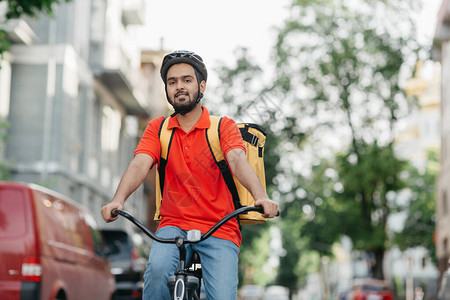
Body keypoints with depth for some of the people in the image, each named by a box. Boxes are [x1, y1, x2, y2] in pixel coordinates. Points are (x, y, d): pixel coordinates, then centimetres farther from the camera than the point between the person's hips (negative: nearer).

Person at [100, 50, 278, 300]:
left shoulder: (223, 126, 3)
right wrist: (118, 200, -27)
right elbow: (140, 164, -7)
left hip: (219, 230, -1)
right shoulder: (158, 128, 9)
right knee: (157, 269, -30)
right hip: (174, 225, 1)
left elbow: (238, 161, -15)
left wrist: (261, 196, -36)